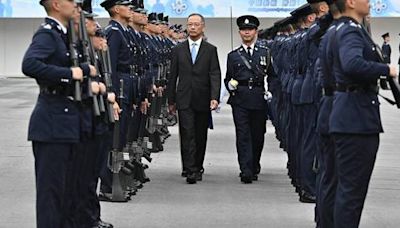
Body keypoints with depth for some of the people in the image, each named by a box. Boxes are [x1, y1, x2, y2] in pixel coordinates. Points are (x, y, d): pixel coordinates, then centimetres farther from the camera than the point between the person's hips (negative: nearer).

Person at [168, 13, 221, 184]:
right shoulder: (178, 50, 8)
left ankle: (198, 167, 21)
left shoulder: (211, 50, 5)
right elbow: (173, 76, 10)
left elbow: (215, 75, -4)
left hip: (203, 100, 0)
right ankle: (190, 170, -13)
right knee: (187, 135, -10)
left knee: (200, 136, 8)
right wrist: (171, 100, 7)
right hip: (184, 100, 0)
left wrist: (214, 97, -17)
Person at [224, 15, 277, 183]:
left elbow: (272, 76, 13)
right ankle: (246, 171, -13)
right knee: (243, 135, -9)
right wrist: (230, 85, -6)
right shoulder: (233, 56, 12)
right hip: (240, 100, -1)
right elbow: (228, 79, 15)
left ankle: (254, 168, 25)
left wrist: (270, 92, -1)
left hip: (259, 100, 1)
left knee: (258, 135, 7)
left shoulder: (265, 53, 11)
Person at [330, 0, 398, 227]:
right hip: (356, 118, -10)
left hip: (359, 118, 10)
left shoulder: (353, 29, 16)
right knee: (352, 187, -7)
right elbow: (353, 64, -33)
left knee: (353, 185, 16)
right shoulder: (350, 31, -15)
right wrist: (387, 69, -22)